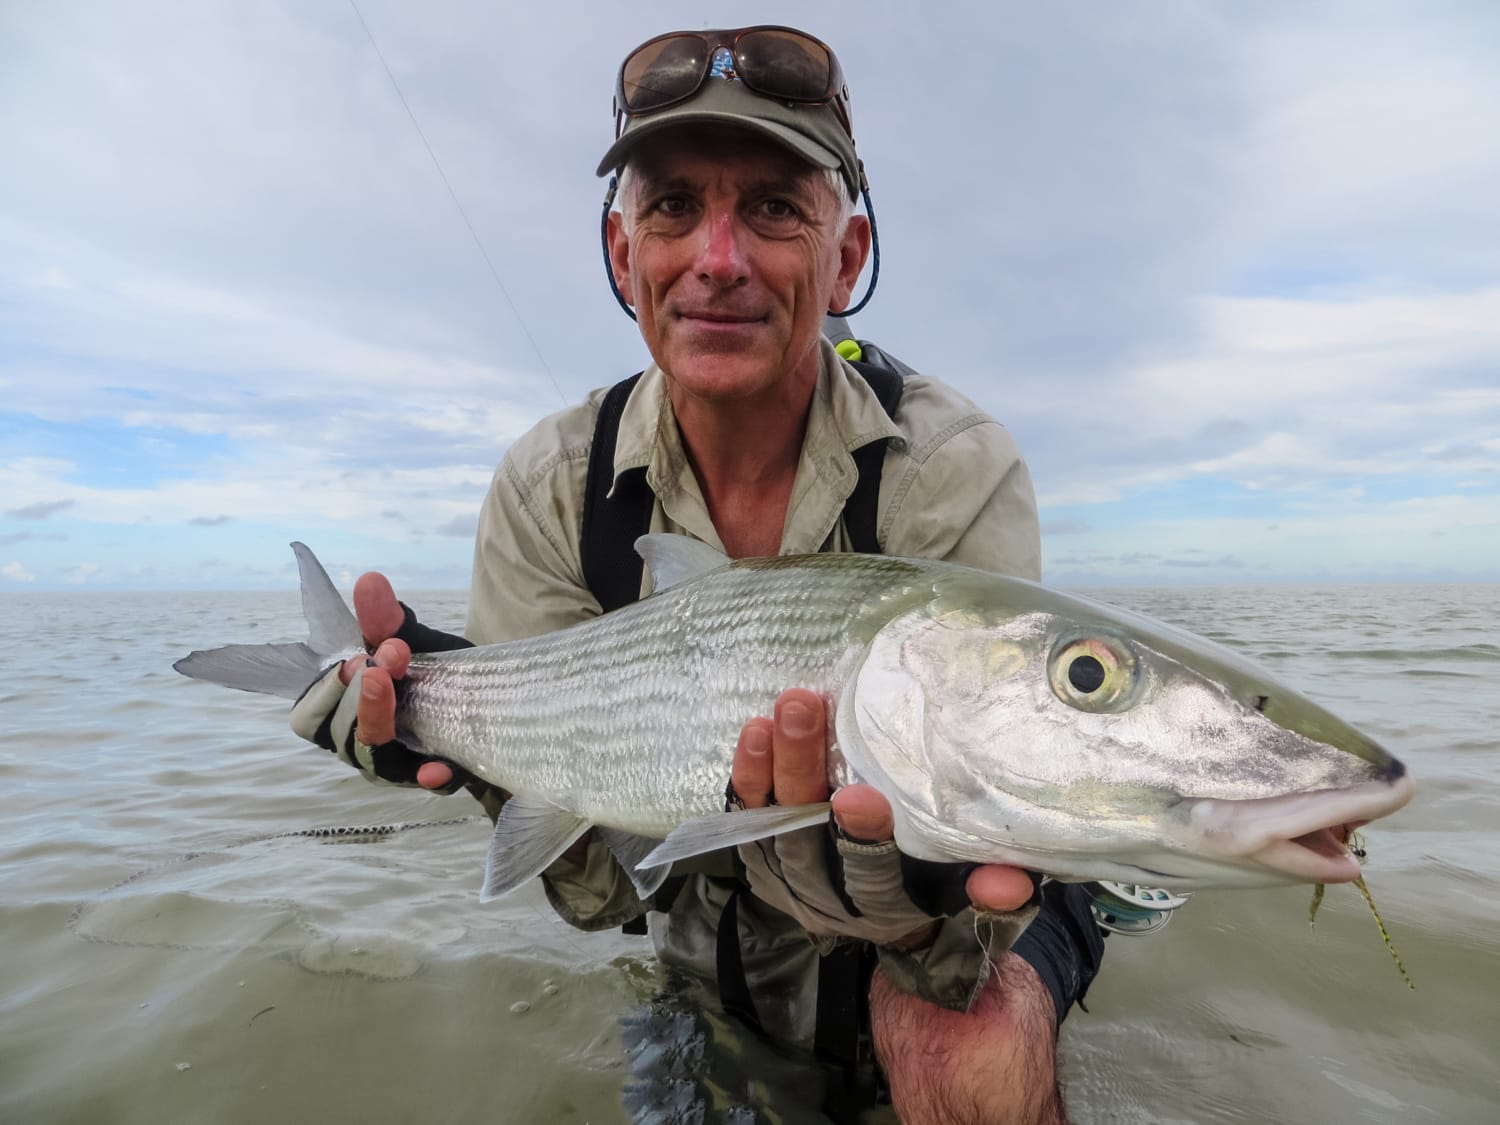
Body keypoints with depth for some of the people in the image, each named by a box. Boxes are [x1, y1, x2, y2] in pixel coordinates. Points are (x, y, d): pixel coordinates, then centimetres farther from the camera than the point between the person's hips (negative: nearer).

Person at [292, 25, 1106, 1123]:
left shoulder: (958, 469, -22)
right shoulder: (549, 491, -15)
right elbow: (612, 891, -13)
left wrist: (898, 879, -47)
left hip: (917, 932, -2)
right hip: (715, 950, 3)